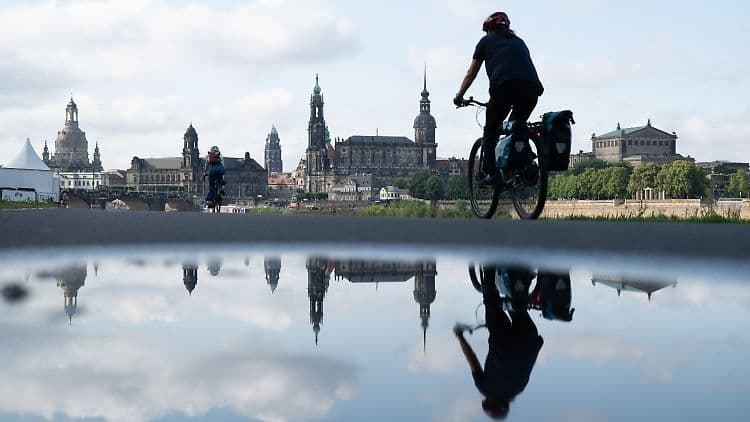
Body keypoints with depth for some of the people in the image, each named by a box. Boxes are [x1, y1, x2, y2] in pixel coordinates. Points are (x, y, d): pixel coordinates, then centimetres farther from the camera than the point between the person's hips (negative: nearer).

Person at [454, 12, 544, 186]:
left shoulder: (486, 41, 24)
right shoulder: (518, 41, 34)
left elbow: (471, 74, 29)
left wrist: (459, 96, 40)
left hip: (504, 86, -3)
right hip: (532, 89, 3)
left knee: (491, 131, 13)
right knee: (518, 124, 26)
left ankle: (491, 173, 5)